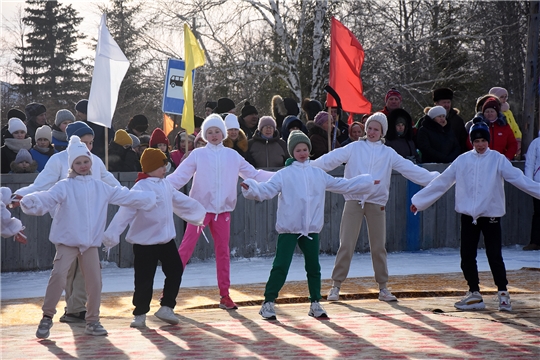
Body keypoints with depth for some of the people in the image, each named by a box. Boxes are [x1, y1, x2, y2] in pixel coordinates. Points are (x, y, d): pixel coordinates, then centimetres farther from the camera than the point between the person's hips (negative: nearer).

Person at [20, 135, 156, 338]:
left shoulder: (100, 188, 10)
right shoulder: (64, 187, -5)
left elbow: (124, 196, 18)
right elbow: (47, 198, -22)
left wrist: (149, 198, 22)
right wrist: (32, 202, -44)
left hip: (90, 243, 4)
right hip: (67, 241, -4)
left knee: (94, 281, 2)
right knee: (58, 275, -18)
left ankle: (92, 321, 15)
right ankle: (47, 317, -5)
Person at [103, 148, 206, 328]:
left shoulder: (165, 185, 6)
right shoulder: (140, 188, -19)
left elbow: (181, 201, 23)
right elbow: (125, 213, -26)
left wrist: (199, 213, 34)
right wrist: (112, 235, -34)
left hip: (166, 240, 7)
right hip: (145, 243, -7)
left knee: (175, 271, 7)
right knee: (144, 279, -1)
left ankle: (166, 307, 18)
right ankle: (140, 314, 13)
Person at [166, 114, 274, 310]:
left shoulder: (232, 155, 6)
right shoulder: (198, 154, -2)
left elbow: (253, 174, 11)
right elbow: (179, 176, -9)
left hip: (222, 210, 3)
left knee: (223, 251, 7)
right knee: (186, 248, -7)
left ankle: (225, 295, 14)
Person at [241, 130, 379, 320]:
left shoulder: (318, 174, 8)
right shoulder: (284, 175, -5)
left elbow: (343, 185, 18)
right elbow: (266, 190, -17)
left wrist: (368, 181, 21)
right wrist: (251, 188, -37)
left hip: (311, 228, 4)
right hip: (288, 228, -4)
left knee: (313, 267, 10)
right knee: (280, 266, -7)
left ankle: (315, 304, 21)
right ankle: (268, 303, 1)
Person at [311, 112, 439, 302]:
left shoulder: (388, 154, 9)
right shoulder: (354, 148, 4)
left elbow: (411, 170, 8)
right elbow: (330, 159, -4)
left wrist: (434, 178, 2)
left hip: (376, 204, 2)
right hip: (353, 201, -2)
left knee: (379, 247, 6)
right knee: (346, 245, -4)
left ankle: (383, 288, 17)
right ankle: (336, 286, 4)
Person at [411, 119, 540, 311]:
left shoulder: (497, 159, -3)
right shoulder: (463, 160, 4)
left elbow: (518, 178, -12)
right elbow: (441, 183, 7)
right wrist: (418, 200, 8)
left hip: (490, 215, -3)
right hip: (468, 215, 3)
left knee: (494, 256, -5)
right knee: (467, 256, 5)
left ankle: (503, 293, 9)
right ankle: (474, 294, 18)